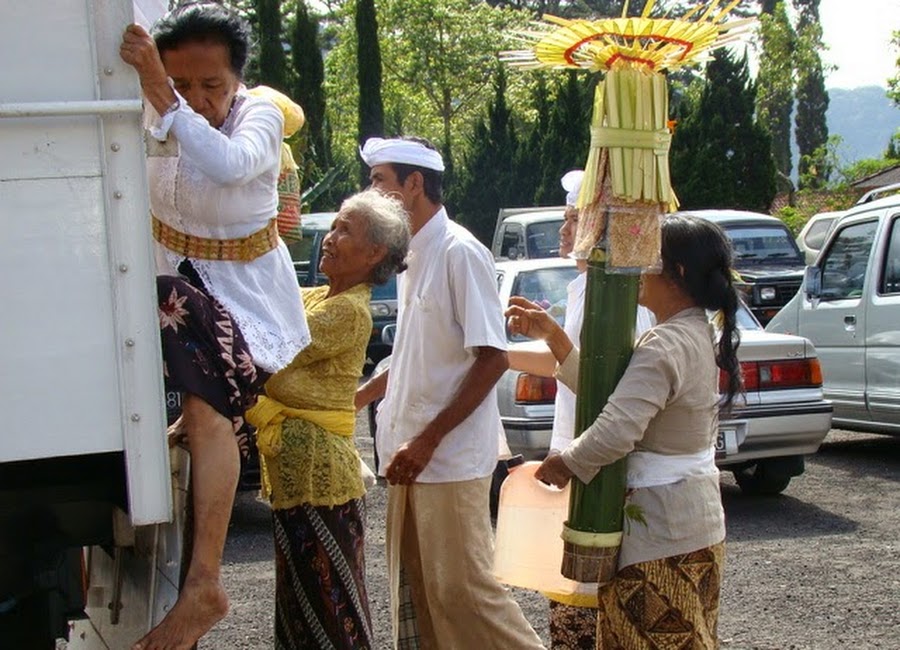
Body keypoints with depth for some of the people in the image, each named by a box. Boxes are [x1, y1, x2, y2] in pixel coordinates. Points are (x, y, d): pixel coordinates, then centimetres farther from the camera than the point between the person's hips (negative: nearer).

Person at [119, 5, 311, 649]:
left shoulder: (261, 116, -18)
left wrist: (160, 94, -47)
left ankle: (204, 583, -25)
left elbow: (229, 164, -40)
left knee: (208, 405, -23)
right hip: (175, 279, 6)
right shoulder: (153, 113, -8)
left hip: (245, 288, -6)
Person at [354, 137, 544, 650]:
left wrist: (427, 442, -21)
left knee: (461, 588, -5)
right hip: (413, 457, 9)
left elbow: (492, 359, -18)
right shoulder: (412, 255, 12)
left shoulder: (460, 252, -14)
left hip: (451, 459, -9)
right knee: (415, 592, 13)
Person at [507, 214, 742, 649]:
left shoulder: (666, 346, -23)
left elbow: (615, 431, -31)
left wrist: (564, 463, -13)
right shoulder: (698, 336, 9)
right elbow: (605, 389, 11)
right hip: (697, 520, 10)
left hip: (661, 531, -10)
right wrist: (553, 336, 5)